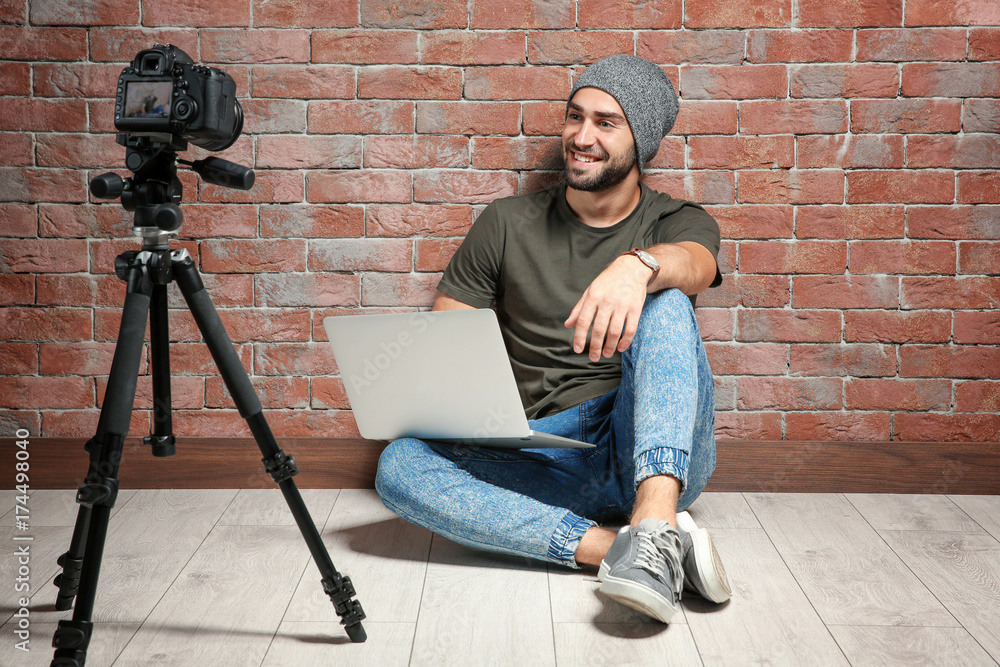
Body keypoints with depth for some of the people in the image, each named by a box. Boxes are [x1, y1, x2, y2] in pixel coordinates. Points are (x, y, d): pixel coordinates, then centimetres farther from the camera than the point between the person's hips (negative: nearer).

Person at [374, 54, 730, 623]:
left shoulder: (677, 222, 9)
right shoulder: (507, 225, 12)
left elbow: (694, 265, -17)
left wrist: (638, 265, -42)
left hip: (658, 451, -1)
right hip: (550, 459, 2)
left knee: (664, 301, -27)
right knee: (400, 465, -23)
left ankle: (653, 525, -43)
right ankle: (611, 547, -33)